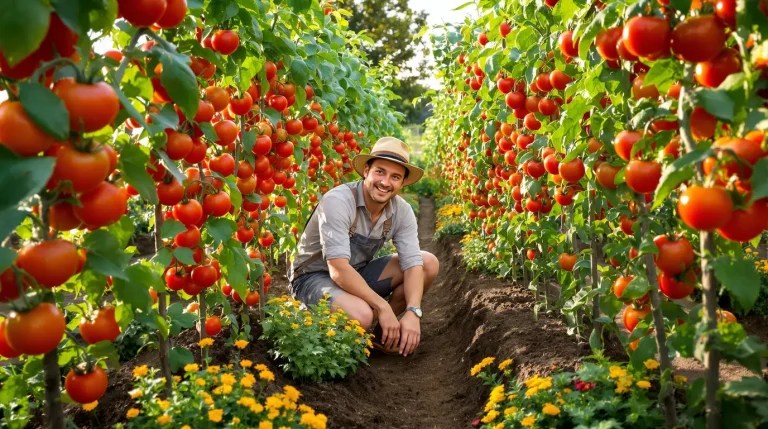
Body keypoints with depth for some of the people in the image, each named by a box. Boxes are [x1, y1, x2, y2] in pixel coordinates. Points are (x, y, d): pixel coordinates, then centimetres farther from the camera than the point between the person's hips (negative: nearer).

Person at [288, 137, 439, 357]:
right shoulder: (338, 201, -27)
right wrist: (383, 307, -31)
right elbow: (338, 269, -32)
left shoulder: (402, 211, -8)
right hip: (315, 276, -7)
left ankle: (381, 332, 3)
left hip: (358, 274, 7)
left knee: (428, 263, -8)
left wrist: (413, 313, -29)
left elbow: (412, 263, -13)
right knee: (361, 315, -38)